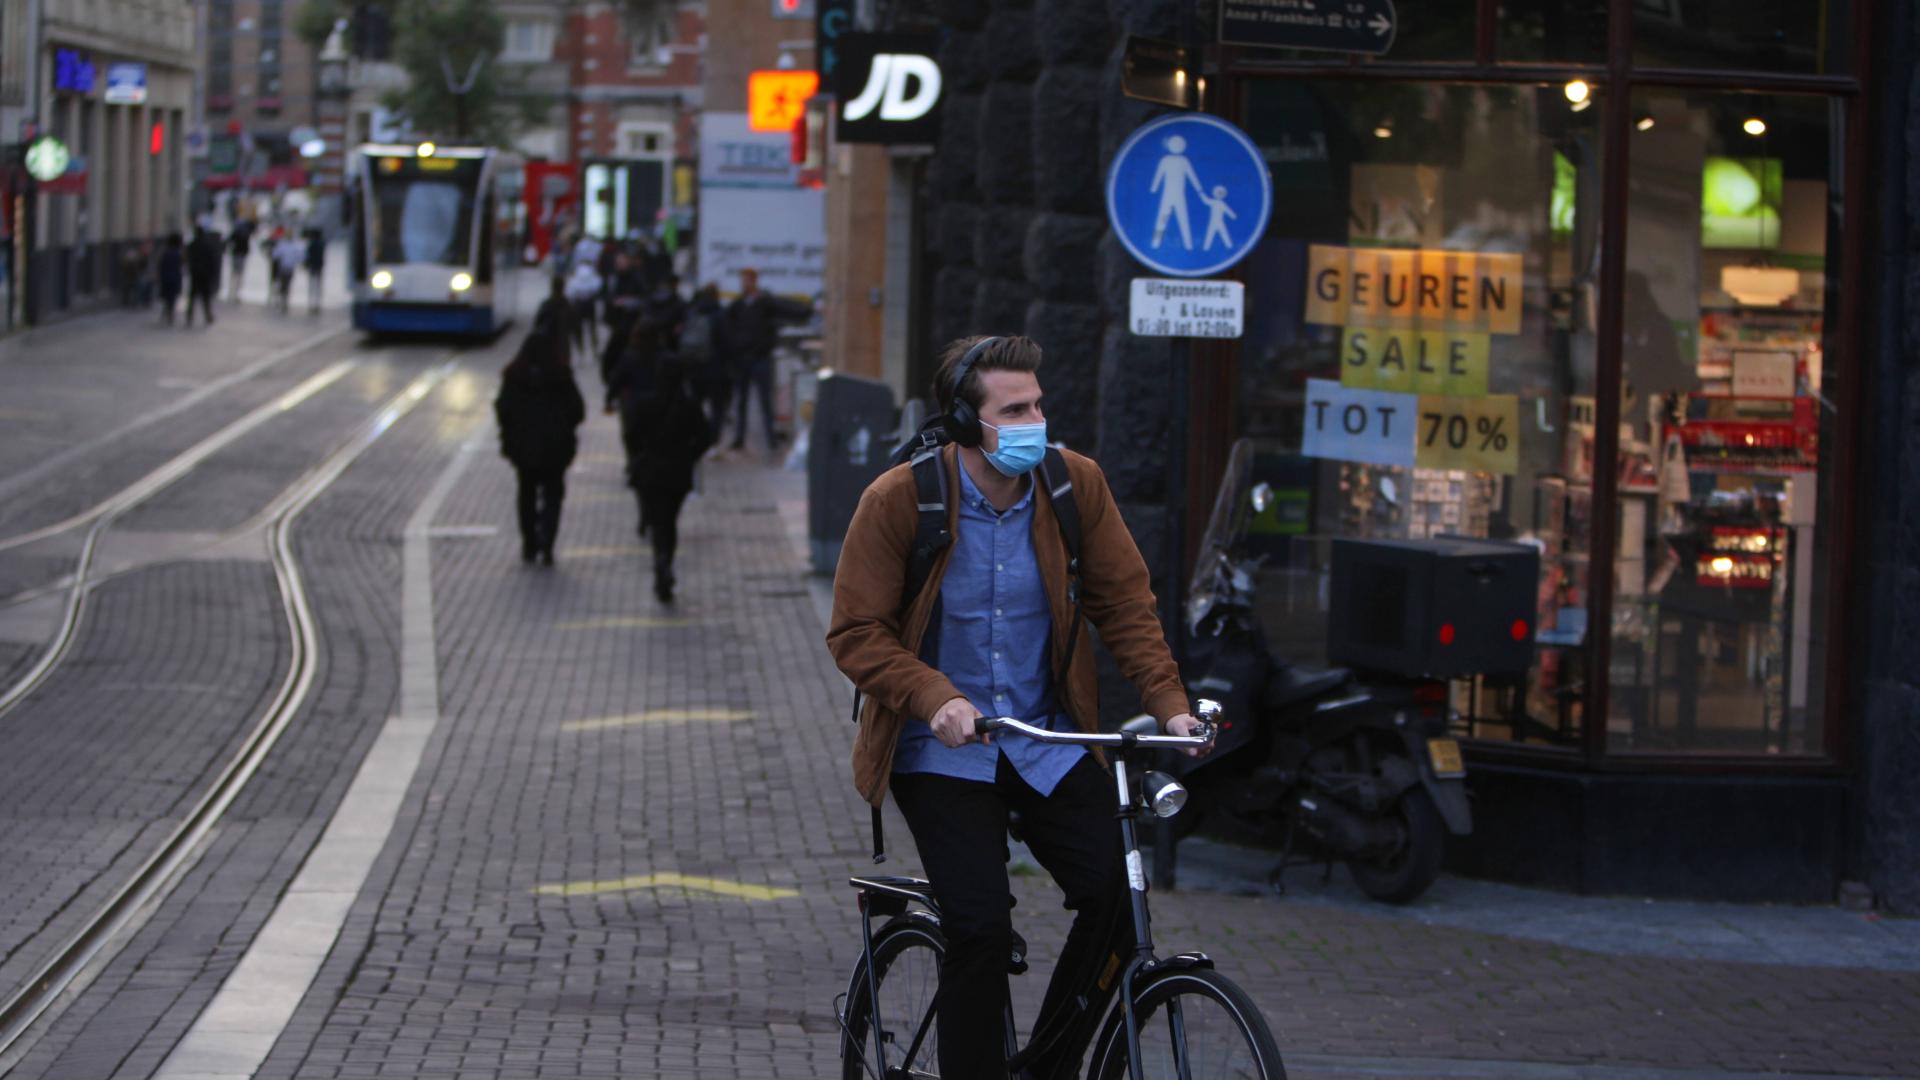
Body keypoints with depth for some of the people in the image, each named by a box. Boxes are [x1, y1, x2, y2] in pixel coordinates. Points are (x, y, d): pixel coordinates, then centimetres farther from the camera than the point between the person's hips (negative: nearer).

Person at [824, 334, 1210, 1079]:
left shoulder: (1075, 484, -5)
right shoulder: (899, 499, -13)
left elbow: (1124, 603, 2)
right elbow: (856, 632, -11)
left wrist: (1168, 703, -12)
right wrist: (936, 698, -27)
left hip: (1048, 741, 3)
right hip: (943, 749, -3)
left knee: (1119, 893, -13)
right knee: (979, 925, -19)